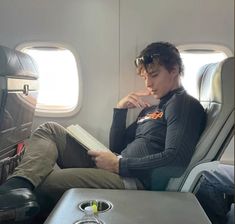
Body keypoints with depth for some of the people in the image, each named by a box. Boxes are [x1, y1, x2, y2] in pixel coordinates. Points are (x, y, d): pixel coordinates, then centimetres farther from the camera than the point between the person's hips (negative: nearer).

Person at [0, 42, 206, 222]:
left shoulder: (184, 104, -3)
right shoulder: (152, 109, 24)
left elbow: (175, 161, -20)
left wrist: (119, 164, -16)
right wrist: (120, 110, 7)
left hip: (134, 181, -9)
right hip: (117, 170, 10)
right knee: (50, 130, -1)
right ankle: (19, 188, -23)